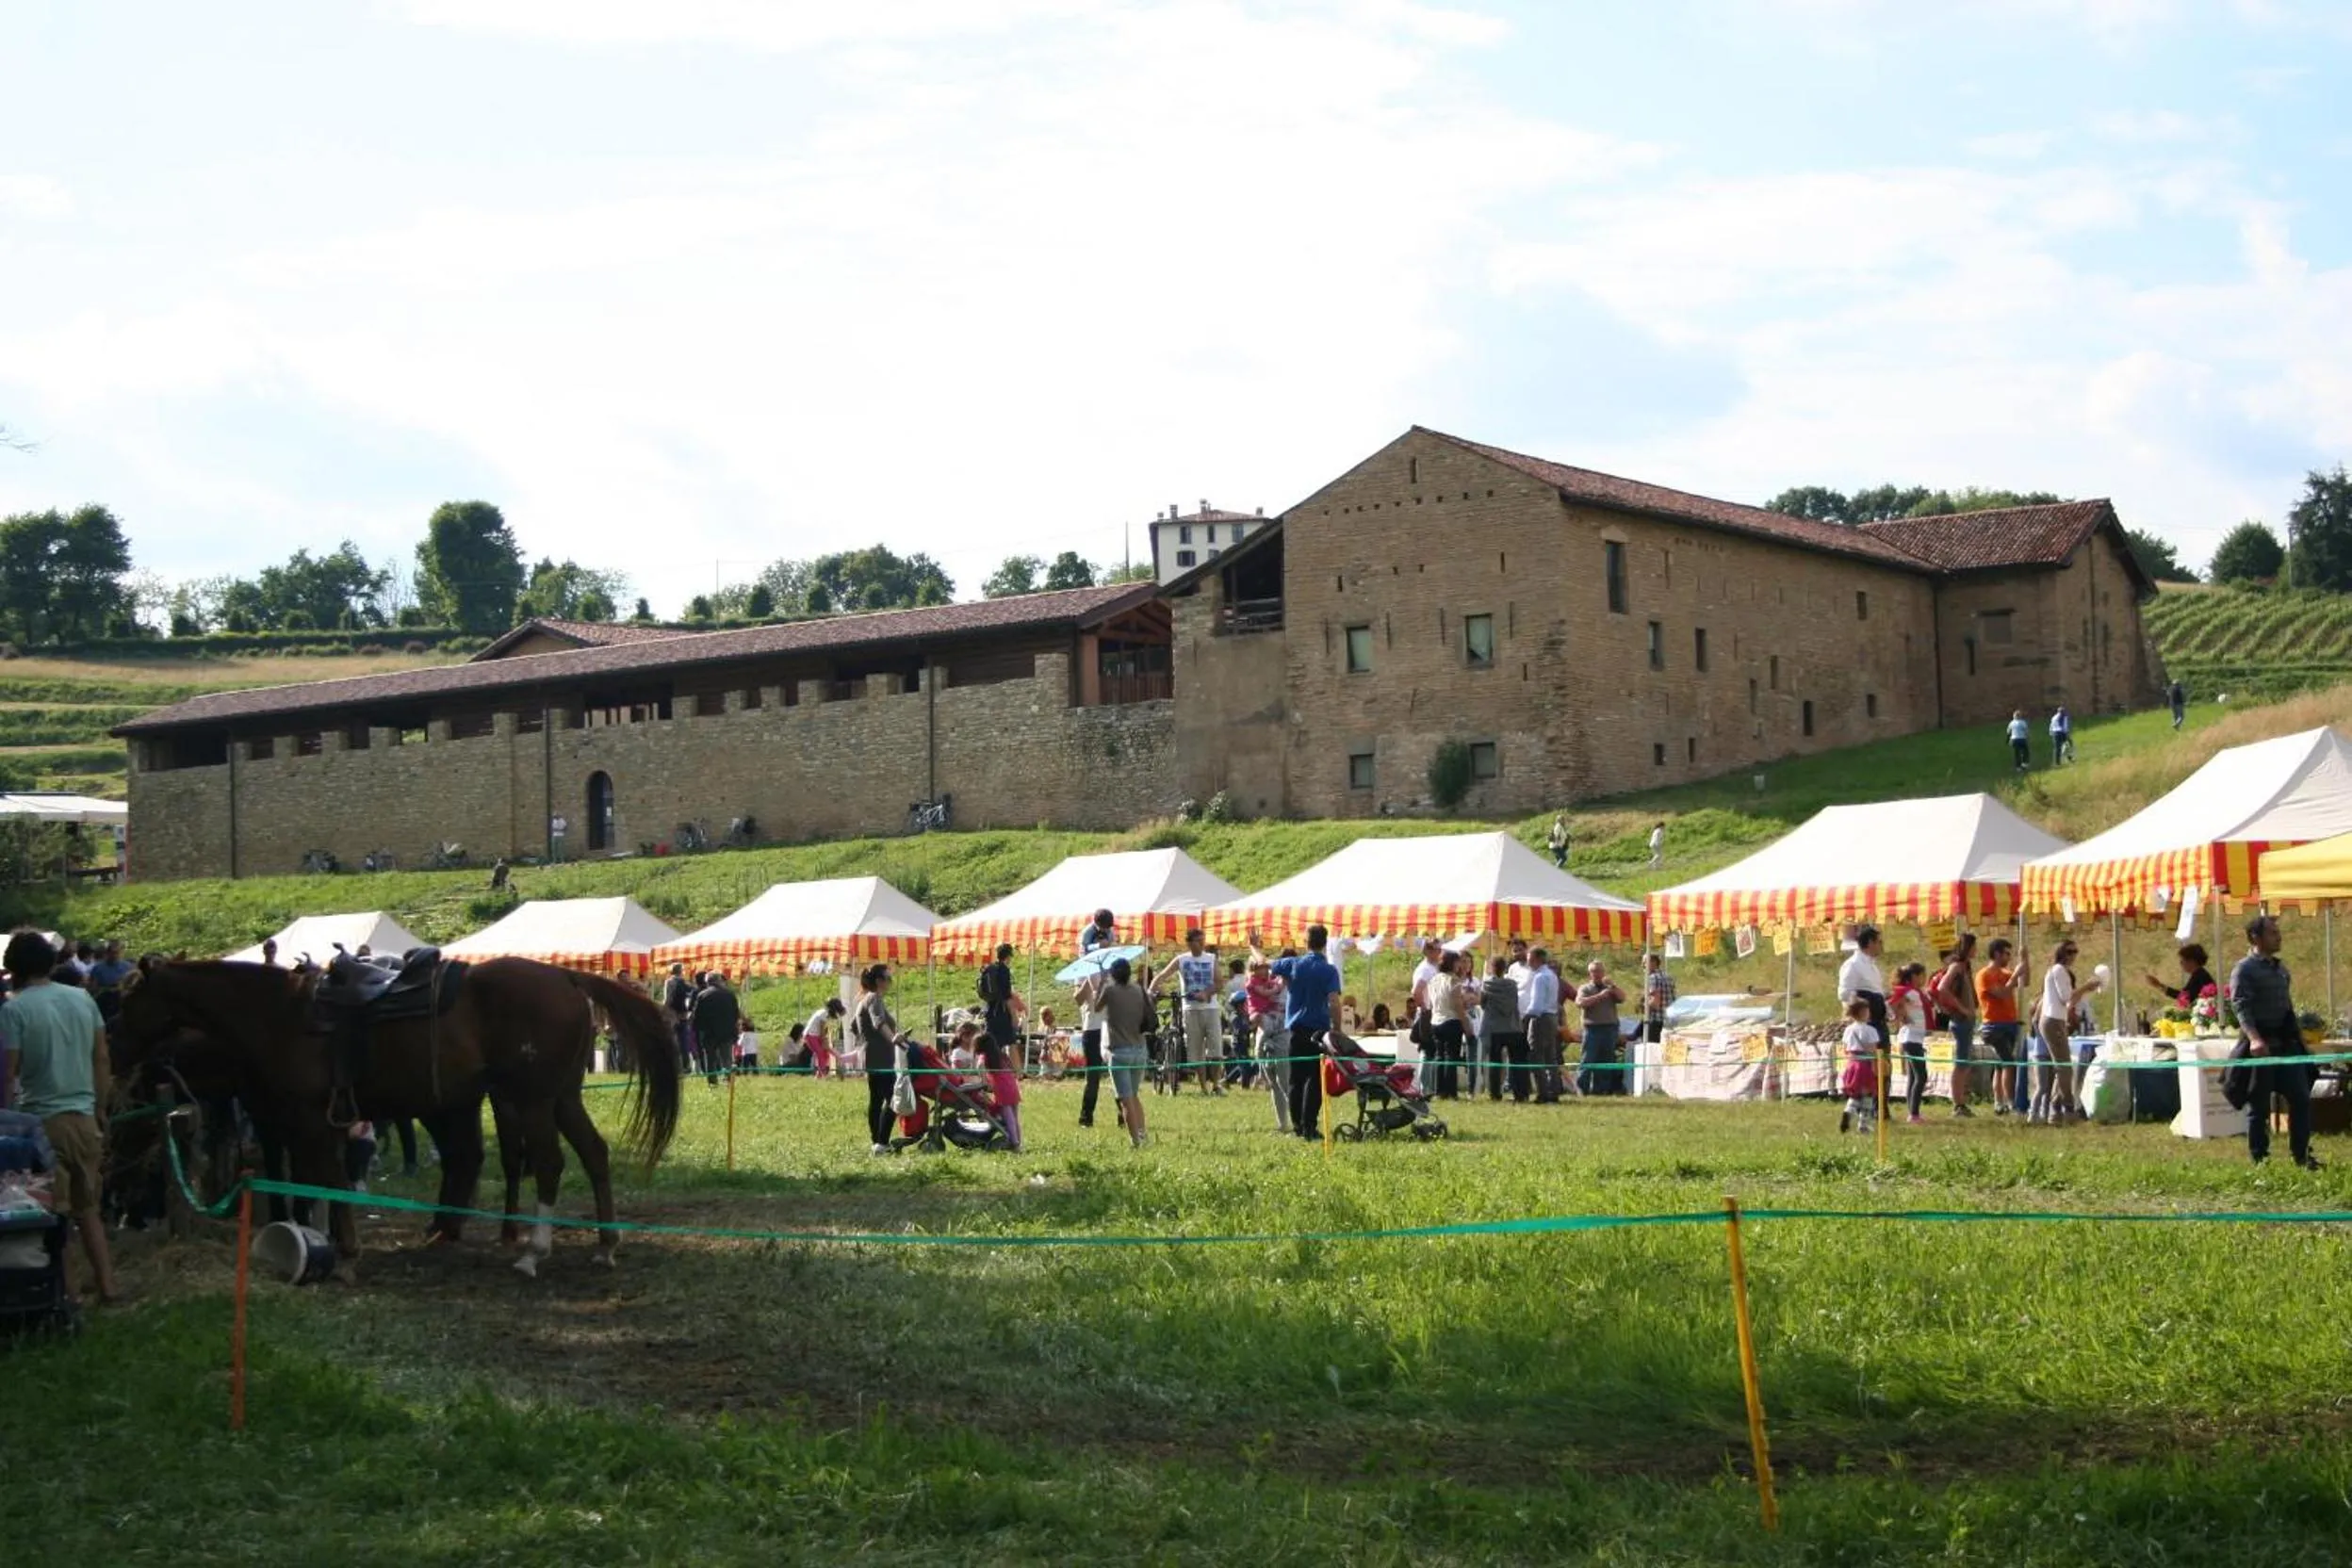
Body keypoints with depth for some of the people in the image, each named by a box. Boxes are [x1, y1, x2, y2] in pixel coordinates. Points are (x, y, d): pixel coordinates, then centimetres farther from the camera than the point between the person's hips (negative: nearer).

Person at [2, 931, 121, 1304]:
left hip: (42, 1121, -5)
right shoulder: (83, 999, 6)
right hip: (84, 1117, 5)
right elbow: (101, 1061, 10)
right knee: (87, 1207, 15)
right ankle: (107, 1285, 14)